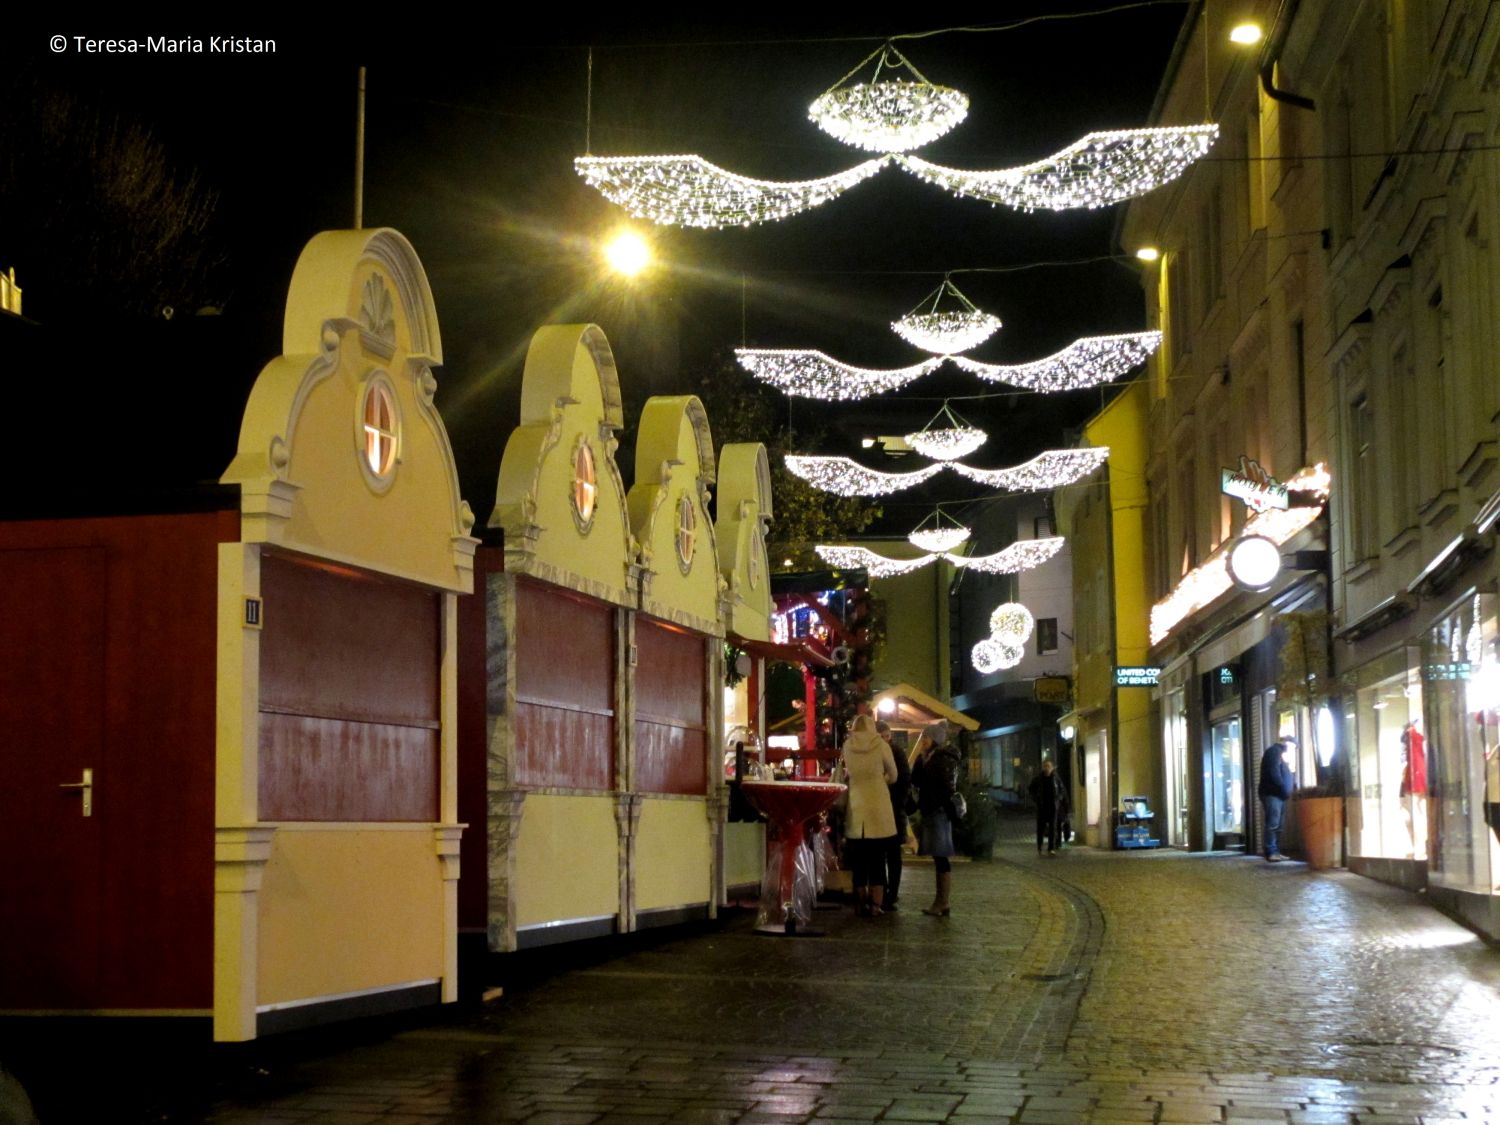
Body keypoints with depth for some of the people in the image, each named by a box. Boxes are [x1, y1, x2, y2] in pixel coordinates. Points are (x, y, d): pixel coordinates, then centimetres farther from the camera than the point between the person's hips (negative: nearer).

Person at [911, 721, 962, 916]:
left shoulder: (944, 759, -12)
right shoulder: (930, 758, 17)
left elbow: (947, 788, -16)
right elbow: (917, 781, 13)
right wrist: (919, 757, 5)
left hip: (940, 812, -10)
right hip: (932, 812, 10)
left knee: (942, 858, -8)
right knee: (939, 858, 10)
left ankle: (943, 904, -8)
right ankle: (940, 902, 14)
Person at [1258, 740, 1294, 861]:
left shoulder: (1278, 753, 24)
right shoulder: (1274, 751, -8)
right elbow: (1274, 774, -18)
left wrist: (1287, 792, 13)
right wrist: (1285, 790, -15)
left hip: (1278, 795, 11)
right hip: (1272, 794, -11)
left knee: (1277, 826, 9)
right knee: (1273, 825, -14)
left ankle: (1276, 852, 10)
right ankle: (1271, 853, -18)